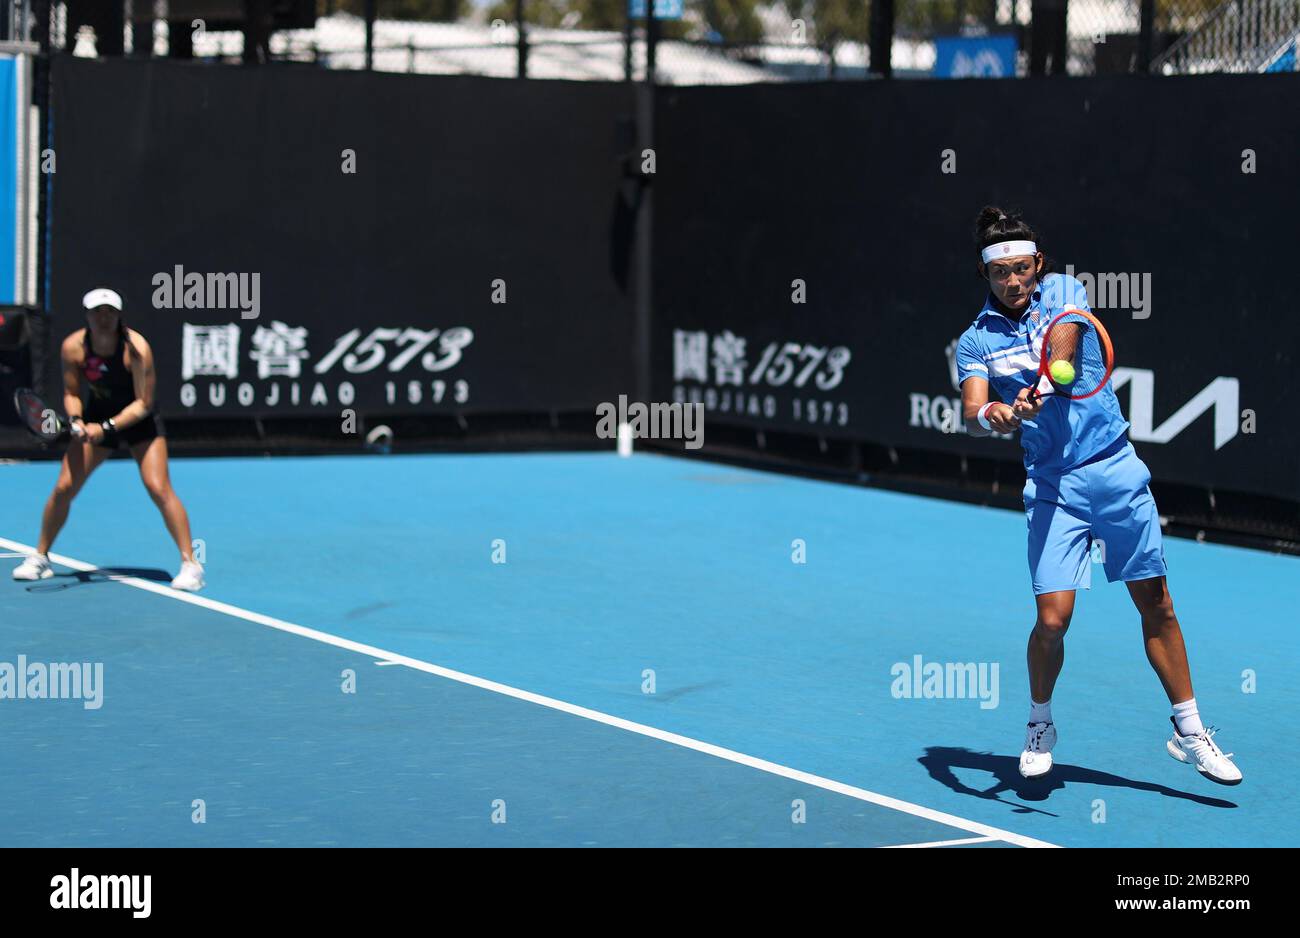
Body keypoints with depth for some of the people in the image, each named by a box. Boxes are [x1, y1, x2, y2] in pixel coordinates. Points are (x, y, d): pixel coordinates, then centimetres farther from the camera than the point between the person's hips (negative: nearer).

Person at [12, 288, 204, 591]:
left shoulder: (136, 348, -26)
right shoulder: (73, 347, -15)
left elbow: (143, 403, -21)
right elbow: (72, 393, -2)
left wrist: (108, 427, -29)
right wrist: (76, 419, -23)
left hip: (138, 420, -3)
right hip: (96, 420, 3)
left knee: (158, 488, -19)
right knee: (63, 489, -3)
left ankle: (190, 564, -12)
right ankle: (40, 558, 17)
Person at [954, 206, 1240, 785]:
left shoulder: (1065, 292, 4)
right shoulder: (976, 341, 2)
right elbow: (971, 415, -12)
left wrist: (1044, 383, -36)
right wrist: (990, 415, -36)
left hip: (1116, 470, 1)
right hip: (1053, 485, -1)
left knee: (1155, 602, 5)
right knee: (1053, 617, -10)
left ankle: (1188, 732, 18)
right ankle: (1040, 724, 17)